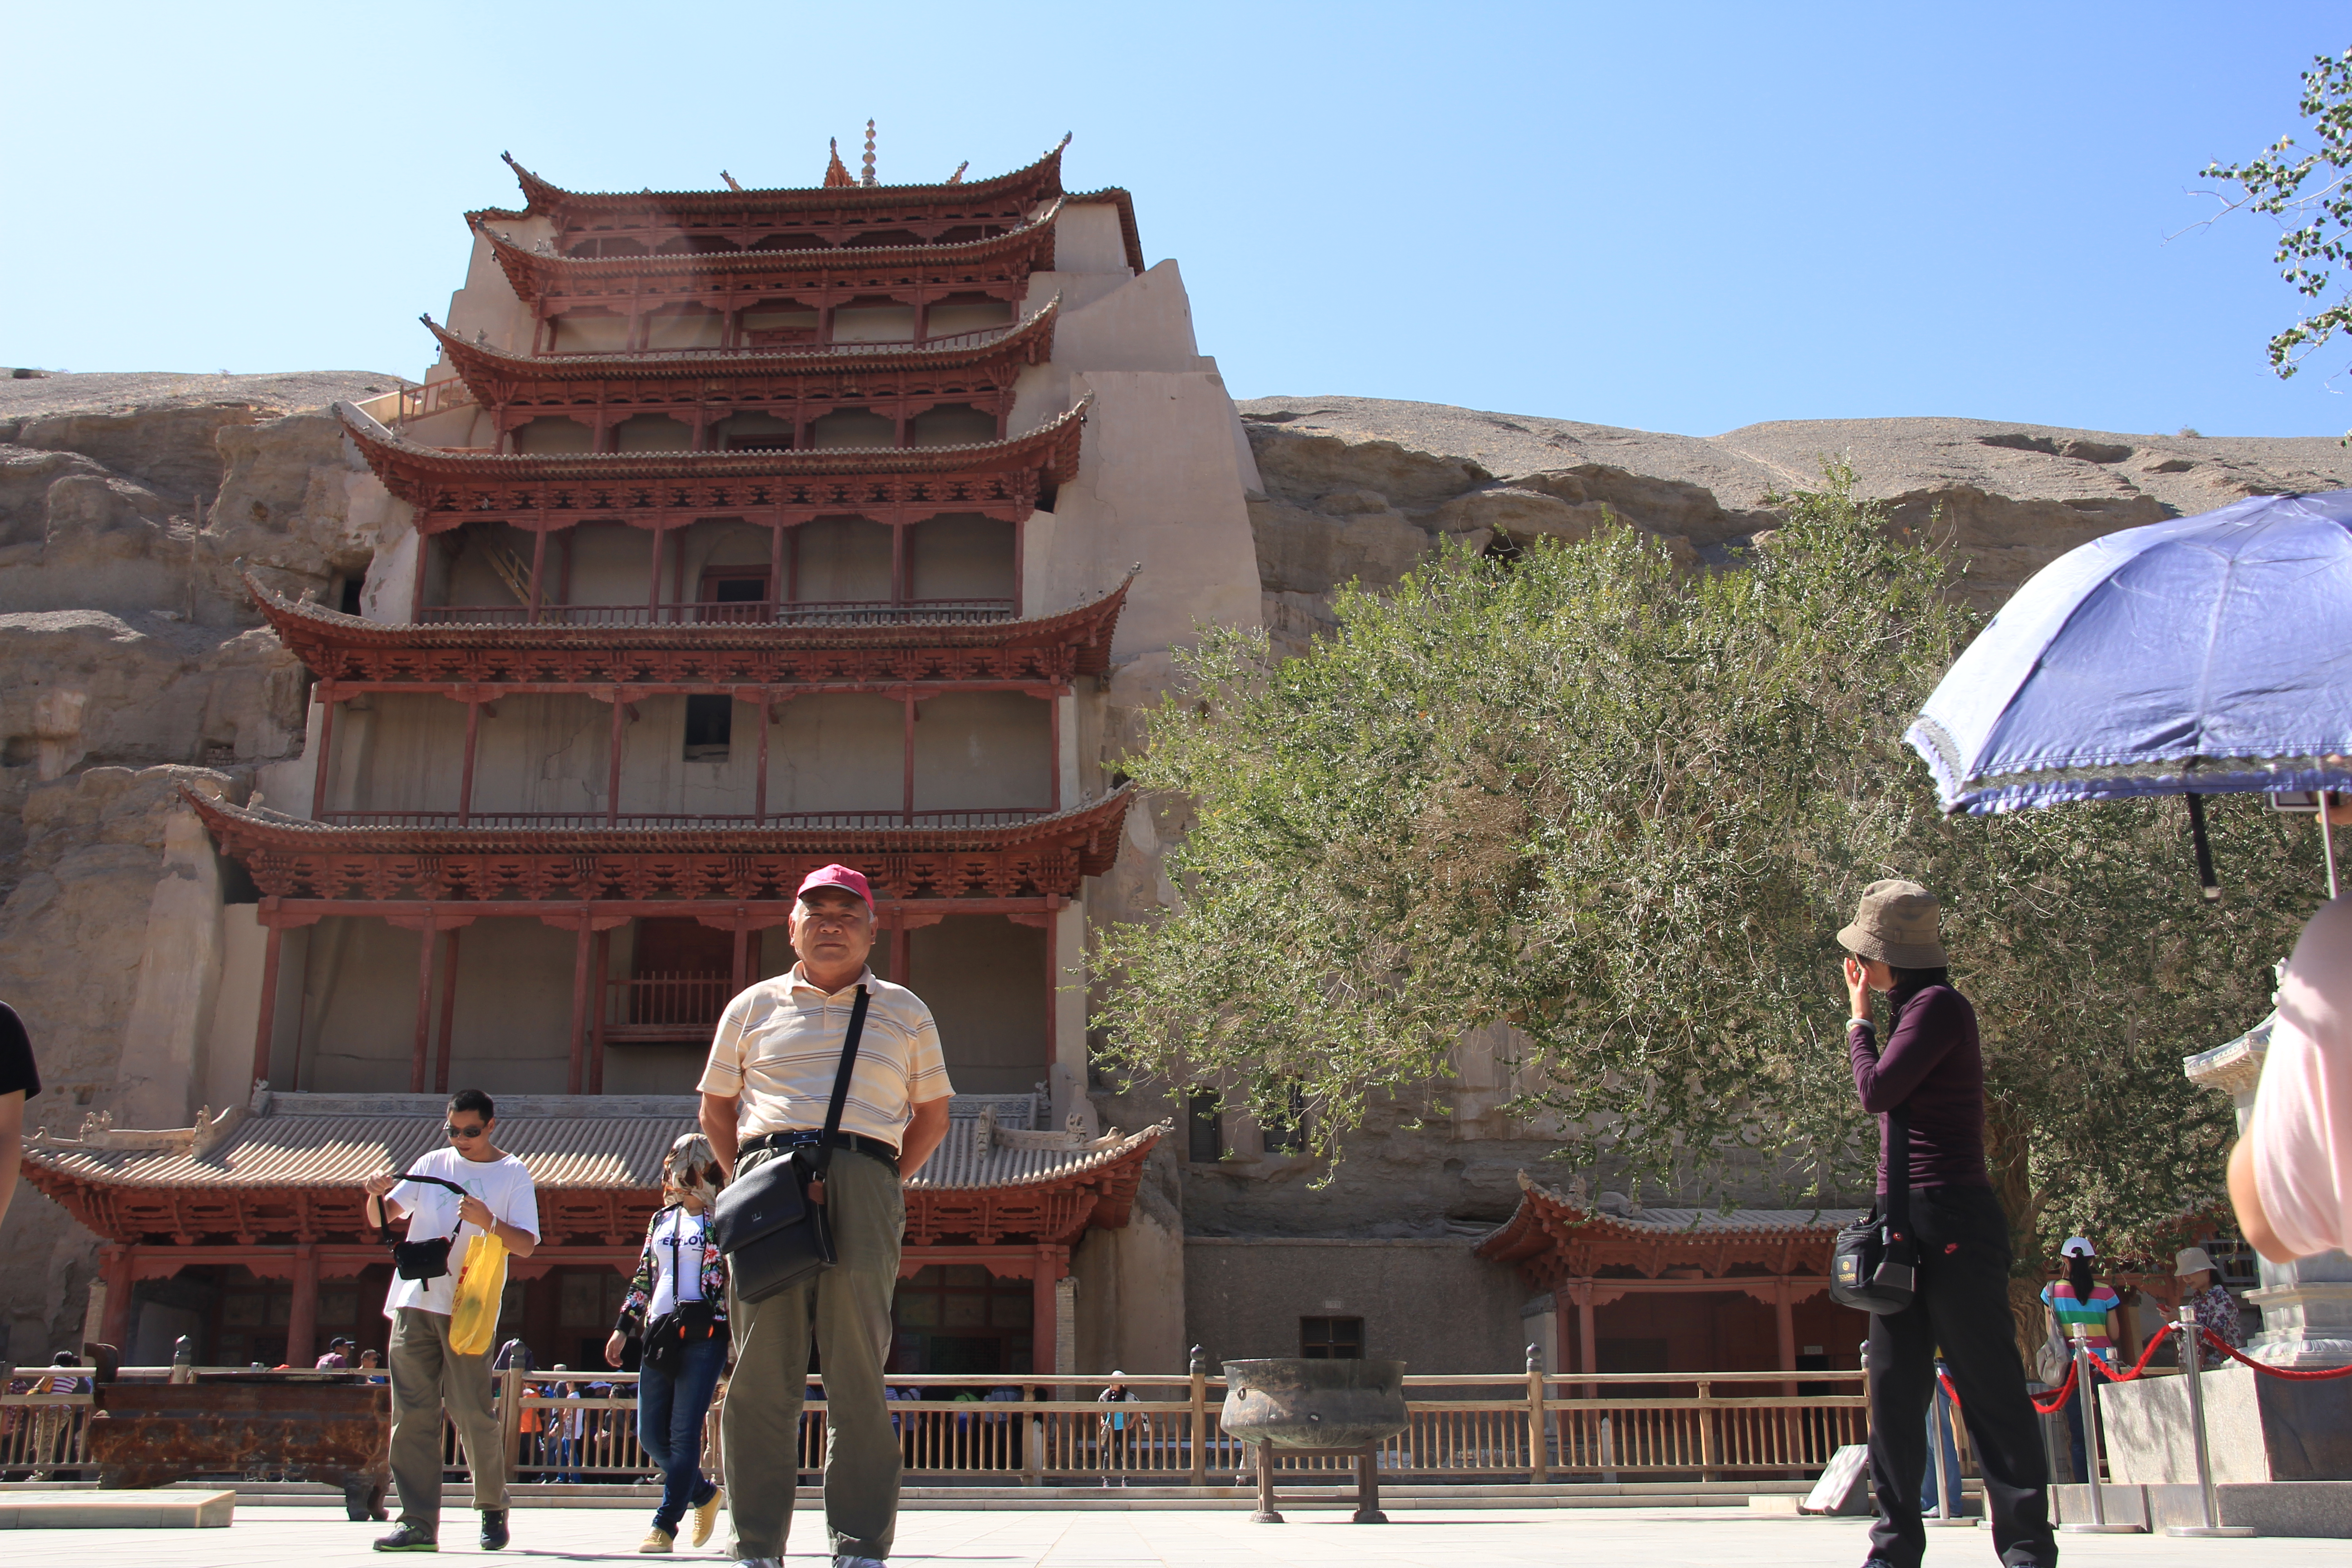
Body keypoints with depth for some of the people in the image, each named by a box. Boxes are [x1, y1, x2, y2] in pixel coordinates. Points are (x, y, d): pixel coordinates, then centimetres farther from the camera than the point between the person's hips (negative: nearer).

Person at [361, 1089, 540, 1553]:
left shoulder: (513, 1175, 4)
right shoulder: (432, 1164, 14)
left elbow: (526, 1245, -4)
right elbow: (383, 1217, 13)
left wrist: (488, 1221, -21)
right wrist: (378, 1194, -9)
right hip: (414, 1304, 4)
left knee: (472, 1412, -4)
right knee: (413, 1414, 0)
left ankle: (493, 1508, 15)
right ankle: (419, 1523, 2)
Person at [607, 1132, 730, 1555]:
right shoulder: (662, 1219, 16)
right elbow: (643, 1276, 20)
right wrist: (624, 1326, 15)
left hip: (704, 1335, -6)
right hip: (659, 1333, 6)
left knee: (683, 1434, -7)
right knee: (651, 1436, 6)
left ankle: (664, 1526, -1)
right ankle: (704, 1494, 27)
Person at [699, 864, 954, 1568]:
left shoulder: (904, 1012, 18)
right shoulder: (754, 1007, 19)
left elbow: (932, 1114, 20)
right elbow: (716, 1109, 23)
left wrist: (885, 1186, 8)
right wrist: (748, 1180, 9)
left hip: (865, 1174, 0)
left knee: (858, 1369, -5)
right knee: (763, 1370, -3)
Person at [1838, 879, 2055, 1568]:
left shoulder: (1938, 1004, -10)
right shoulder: (1916, 1008, 18)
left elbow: (1877, 1092, -13)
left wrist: (1858, 1020, -2)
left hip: (1950, 1219, -10)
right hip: (1909, 1223, 10)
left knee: (1987, 1384, -5)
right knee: (1894, 1383, 8)